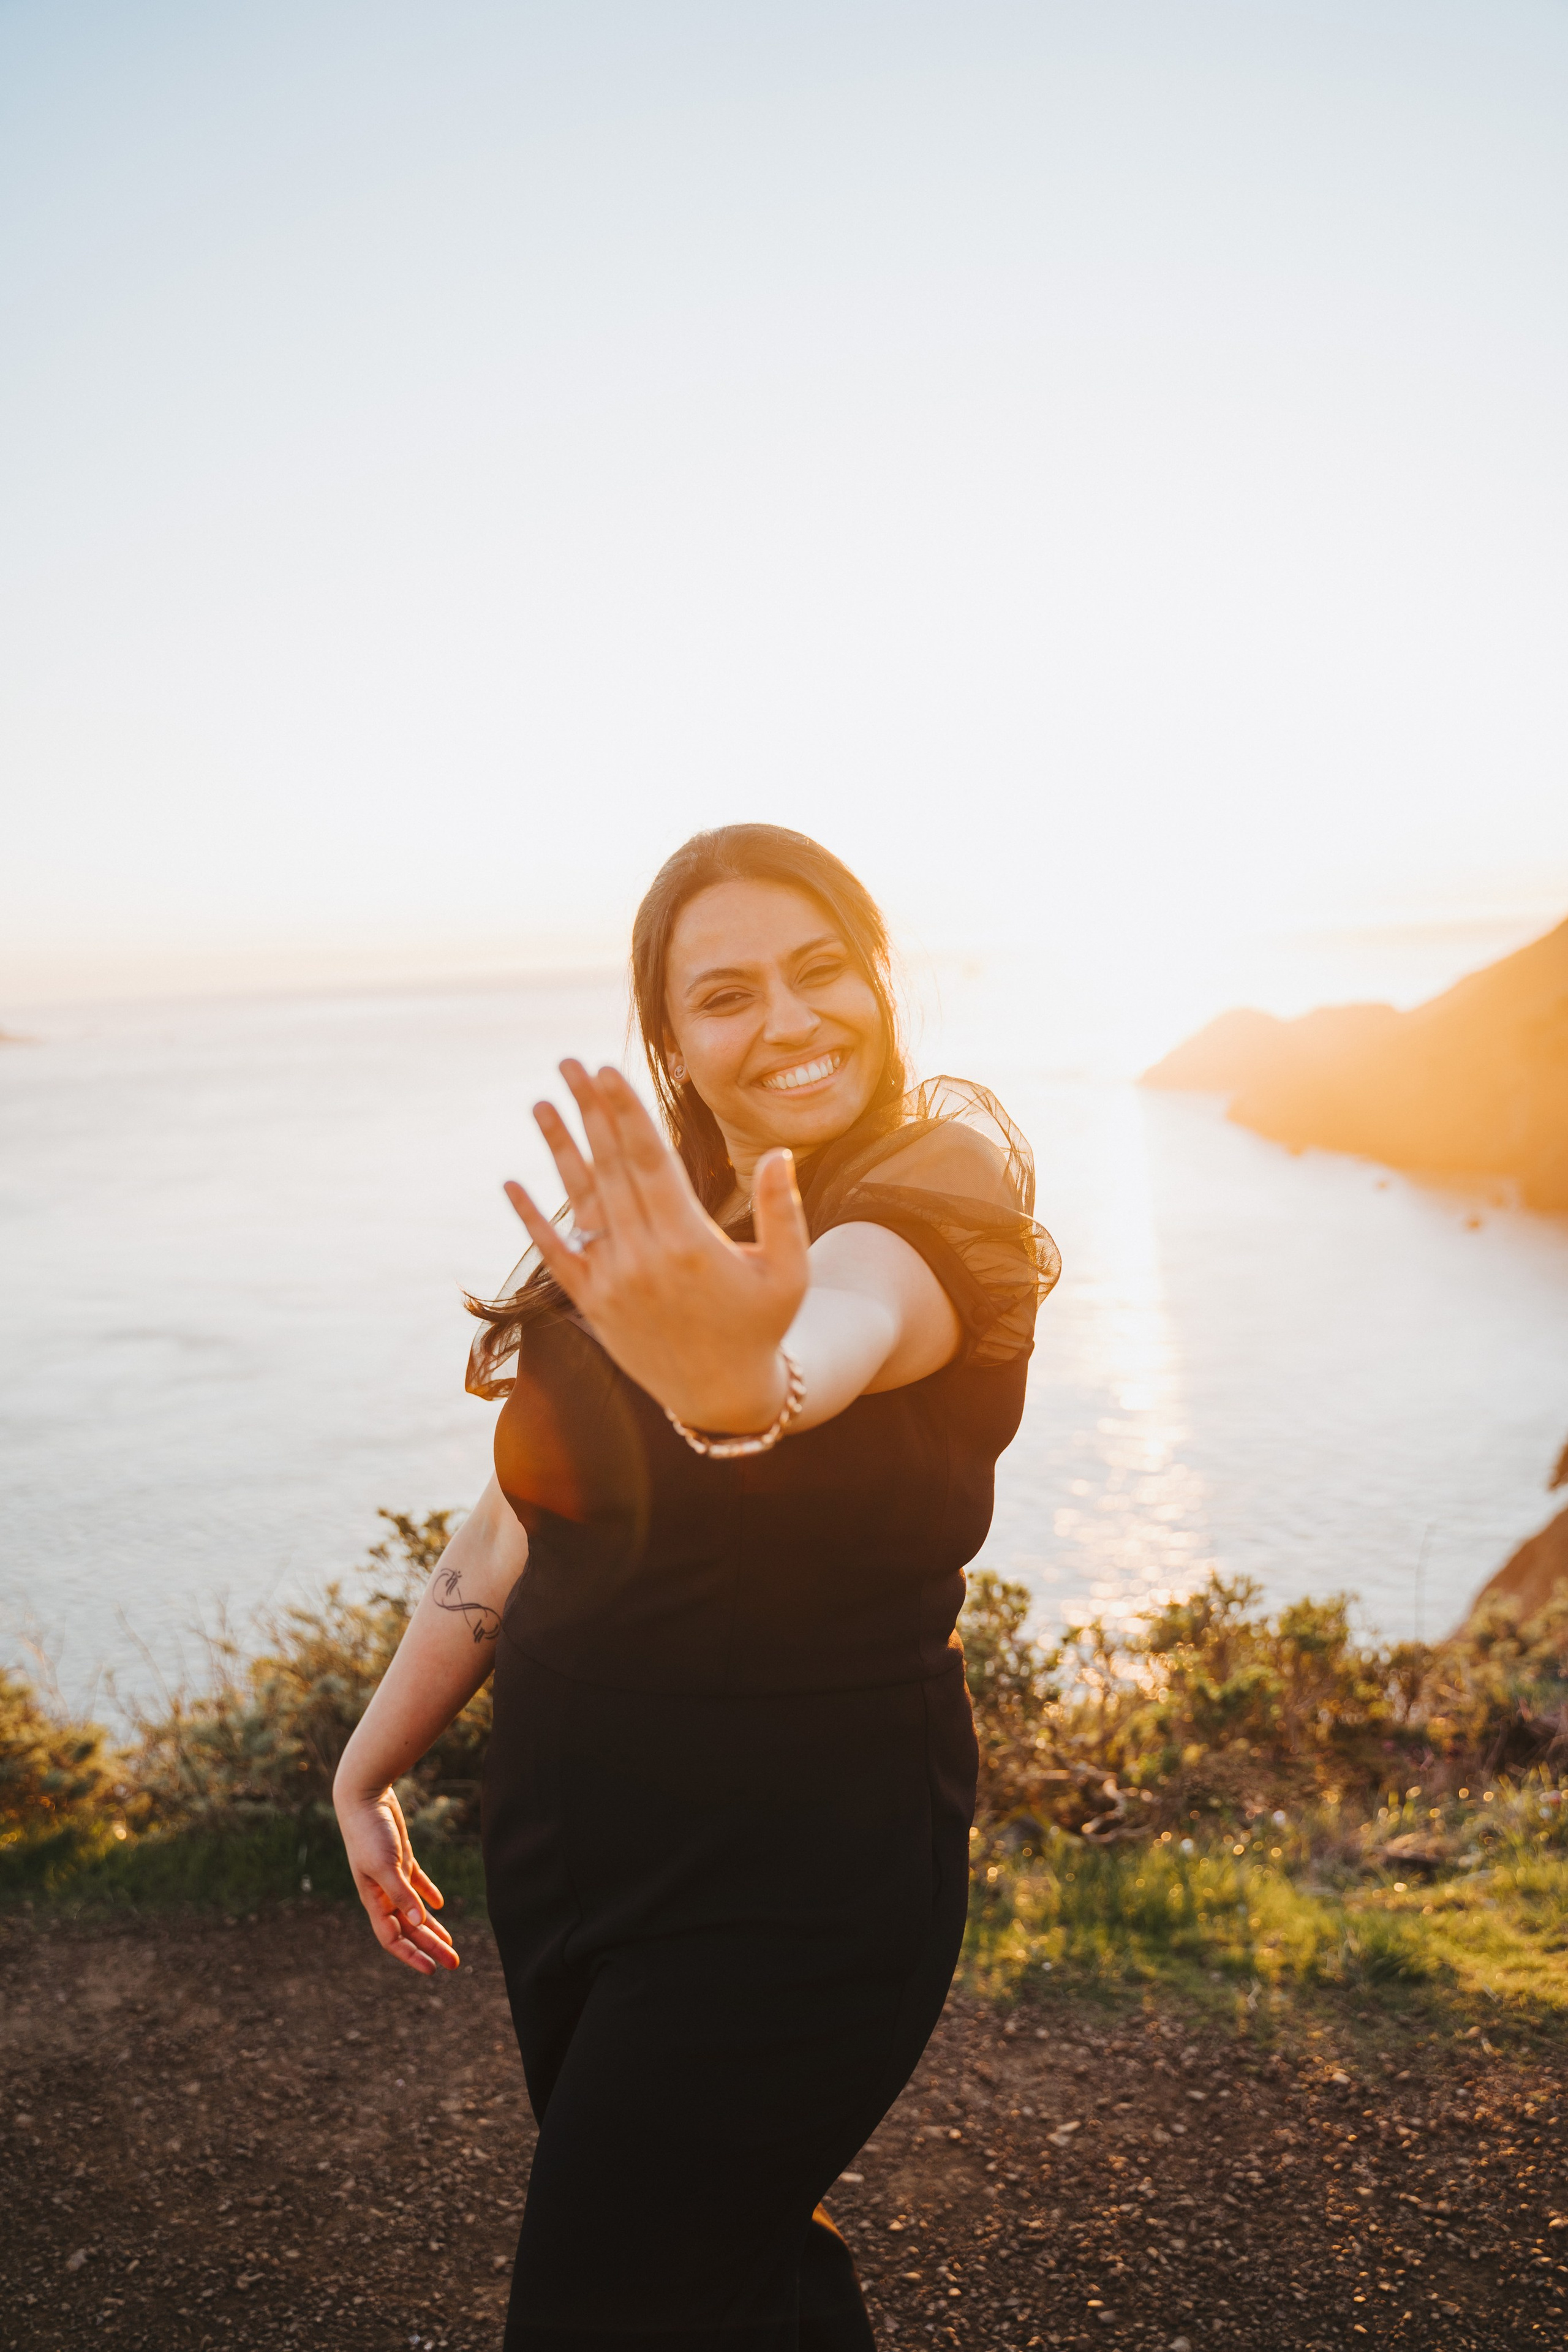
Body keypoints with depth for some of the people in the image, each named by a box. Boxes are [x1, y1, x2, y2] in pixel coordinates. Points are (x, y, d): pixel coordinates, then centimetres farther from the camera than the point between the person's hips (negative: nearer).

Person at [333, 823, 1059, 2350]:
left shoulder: (942, 1203, -14)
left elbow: (850, 1314, -39)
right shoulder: (638, 1226, 3)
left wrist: (747, 1381, -61)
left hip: (793, 1883, -6)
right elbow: (515, 1525, 9)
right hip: (563, 1843, 6)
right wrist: (369, 1768, 12)